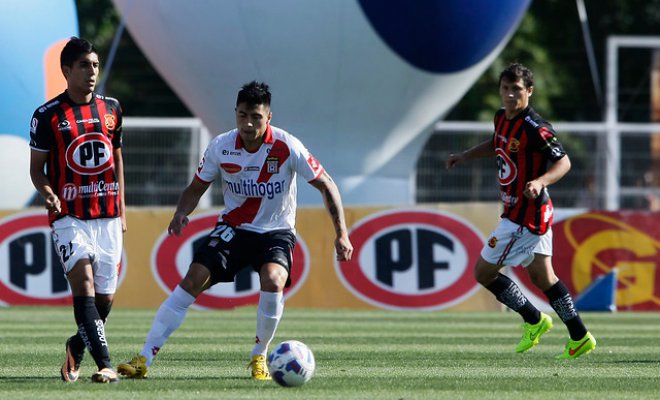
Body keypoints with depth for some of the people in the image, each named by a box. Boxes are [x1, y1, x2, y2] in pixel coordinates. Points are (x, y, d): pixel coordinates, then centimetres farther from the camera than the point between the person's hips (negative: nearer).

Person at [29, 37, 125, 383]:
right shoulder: (48, 115, -3)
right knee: (83, 282, -22)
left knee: (105, 297, 4)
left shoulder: (111, 109, 9)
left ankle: (78, 347, 32)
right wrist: (49, 194, -18)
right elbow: (36, 168, 2)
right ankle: (104, 364, -27)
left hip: (108, 216, 4)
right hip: (69, 216, -4)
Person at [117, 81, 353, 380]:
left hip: (276, 232, -2)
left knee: (272, 280, -31)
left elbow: (326, 185, -8)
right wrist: (181, 213, -18)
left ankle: (259, 356, -6)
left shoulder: (287, 147, -18)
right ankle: (144, 359, -14)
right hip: (233, 229, 2)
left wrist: (341, 234, -13)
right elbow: (197, 188, 4)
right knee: (192, 281, -15)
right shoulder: (221, 146, -10)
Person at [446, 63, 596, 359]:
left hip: (524, 214, -9)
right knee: (541, 276, 13)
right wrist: (464, 156, 25)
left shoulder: (534, 128, -22)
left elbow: (564, 162, -22)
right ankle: (580, 337, 16)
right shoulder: (502, 118, 6)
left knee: (484, 271, -2)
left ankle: (533, 320, 8)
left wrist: (540, 182, -38)